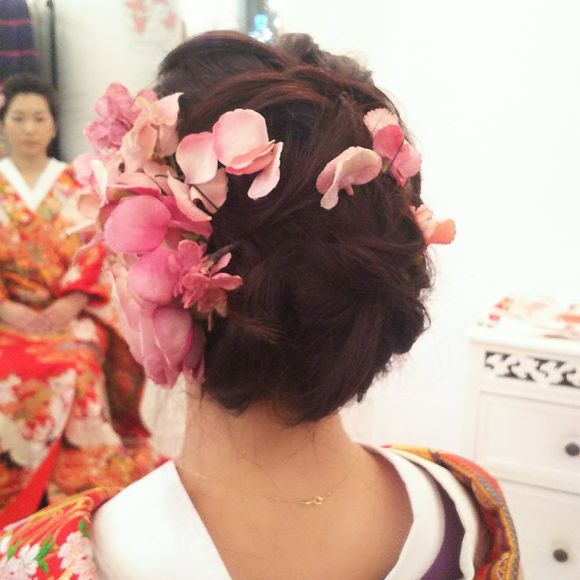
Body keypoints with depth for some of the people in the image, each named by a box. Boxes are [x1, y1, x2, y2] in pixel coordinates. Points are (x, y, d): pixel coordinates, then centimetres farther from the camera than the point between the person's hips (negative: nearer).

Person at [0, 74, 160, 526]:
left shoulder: (77, 186, 12)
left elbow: (95, 253, 2)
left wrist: (68, 307, -14)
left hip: (73, 314, 0)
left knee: (76, 368, -31)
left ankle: (82, 489, -17)